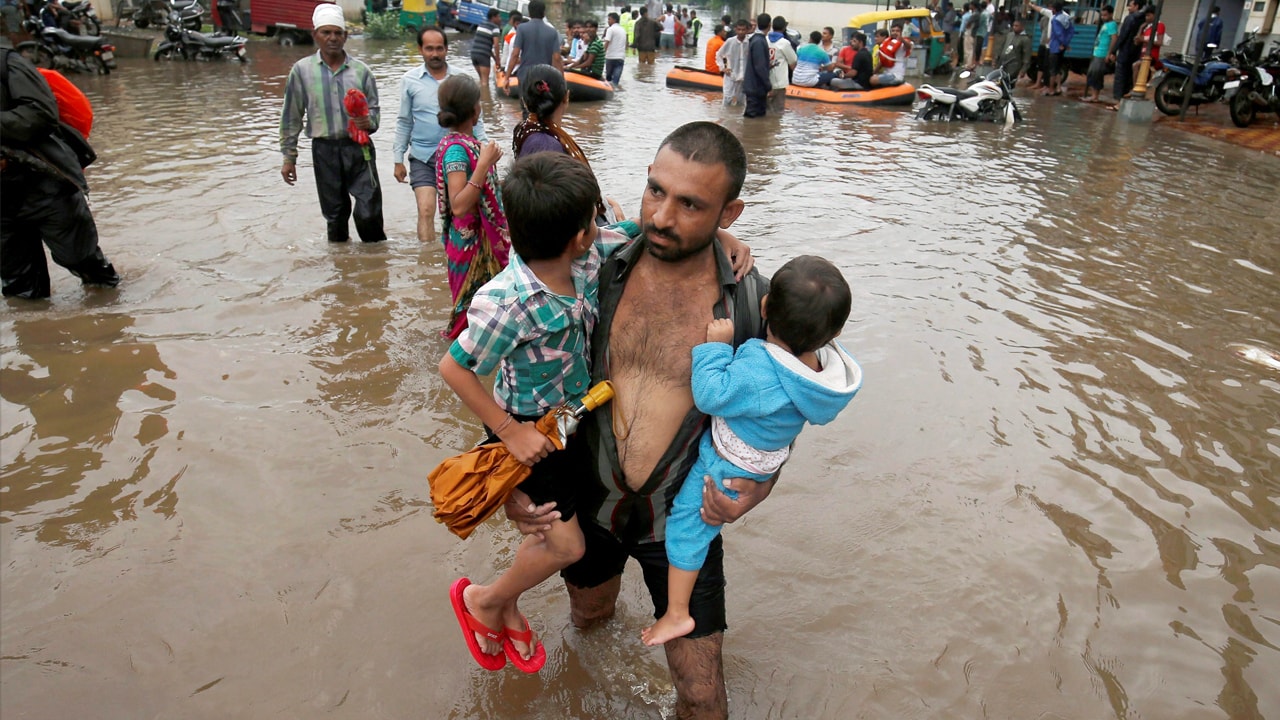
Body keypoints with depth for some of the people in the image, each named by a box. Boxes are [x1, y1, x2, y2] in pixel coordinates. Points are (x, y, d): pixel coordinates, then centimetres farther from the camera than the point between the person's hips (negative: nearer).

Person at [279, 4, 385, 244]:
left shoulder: (360, 70, 4)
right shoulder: (302, 70, 3)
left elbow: (373, 107, 10)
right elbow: (291, 116, 6)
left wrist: (369, 121, -15)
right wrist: (289, 157, 6)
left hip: (359, 148, 0)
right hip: (325, 150, 1)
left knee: (369, 212, -7)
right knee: (334, 214, 10)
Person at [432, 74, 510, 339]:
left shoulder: (467, 142, 5)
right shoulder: (456, 149, -22)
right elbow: (458, 206, -31)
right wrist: (484, 164, -34)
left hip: (484, 235, 9)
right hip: (471, 240, -9)